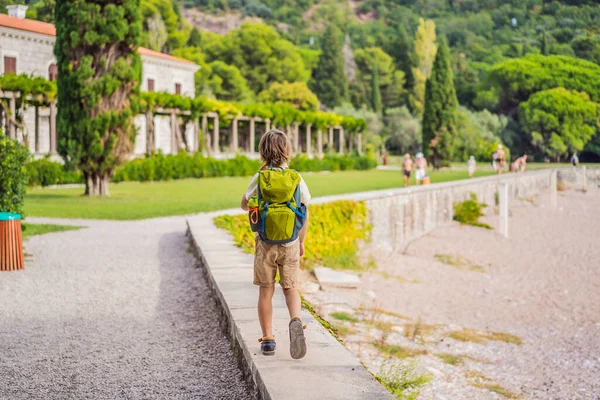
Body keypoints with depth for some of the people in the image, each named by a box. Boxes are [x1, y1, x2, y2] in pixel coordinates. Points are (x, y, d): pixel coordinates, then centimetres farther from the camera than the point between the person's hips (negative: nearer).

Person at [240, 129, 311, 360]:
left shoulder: (259, 179, -9)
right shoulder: (296, 180, -6)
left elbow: (244, 205, 7)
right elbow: (305, 215, 2)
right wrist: (301, 243, 15)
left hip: (265, 244, 0)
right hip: (291, 244, 1)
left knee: (266, 290, 10)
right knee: (290, 288, 11)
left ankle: (268, 339, 11)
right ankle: (295, 320, -18)